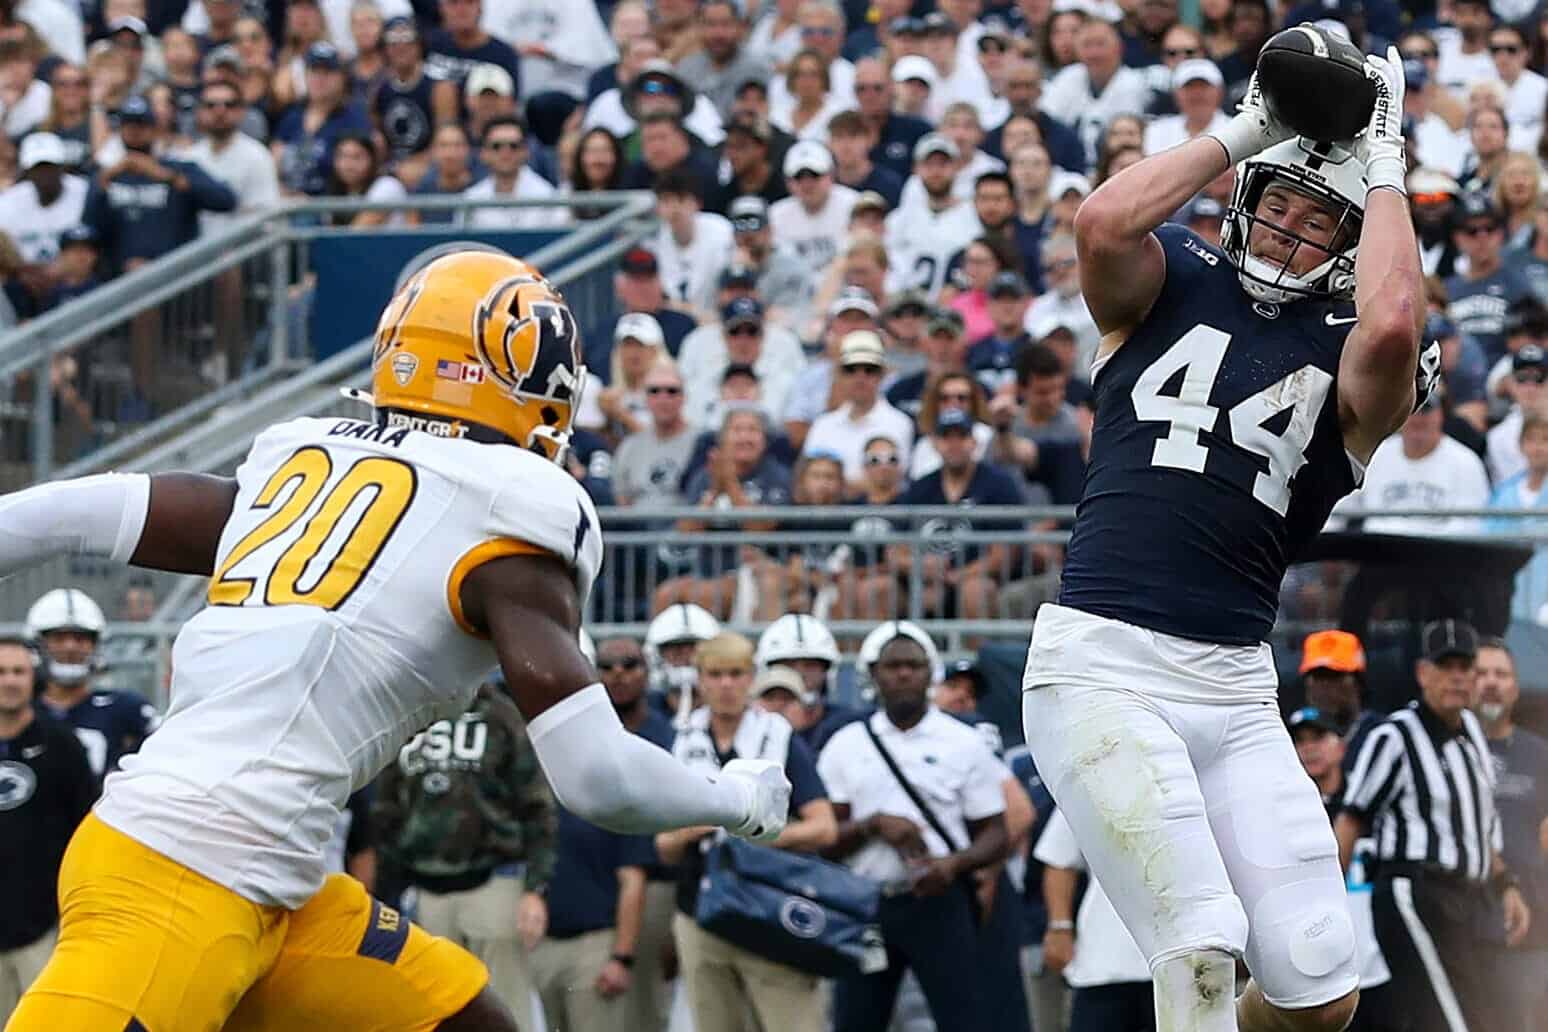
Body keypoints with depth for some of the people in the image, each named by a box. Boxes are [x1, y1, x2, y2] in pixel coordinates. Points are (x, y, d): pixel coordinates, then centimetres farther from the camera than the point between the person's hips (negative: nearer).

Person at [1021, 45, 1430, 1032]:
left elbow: (1393, 324, -17)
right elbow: (1102, 223, -13)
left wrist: (1384, 168, -4)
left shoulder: (1350, 358, 8)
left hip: (1235, 690, 3)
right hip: (1100, 666, -3)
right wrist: (1241, 135, -4)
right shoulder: (1170, 283, 10)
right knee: (1203, 952, -20)